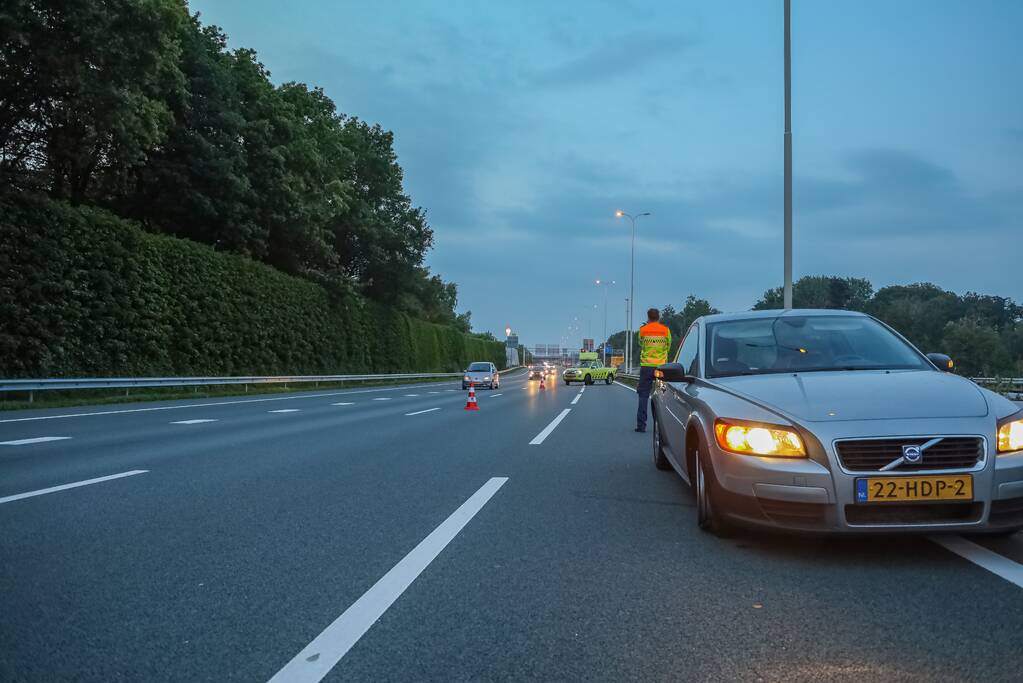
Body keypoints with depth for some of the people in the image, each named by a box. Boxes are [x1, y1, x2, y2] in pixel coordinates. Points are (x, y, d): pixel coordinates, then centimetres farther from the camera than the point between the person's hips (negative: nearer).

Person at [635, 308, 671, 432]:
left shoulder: (643, 330, 1)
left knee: (643, 395, 4)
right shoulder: (665, 330, 1)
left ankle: (641, 424, -1)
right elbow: (668, 346, 10)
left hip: (646, 366, 0)